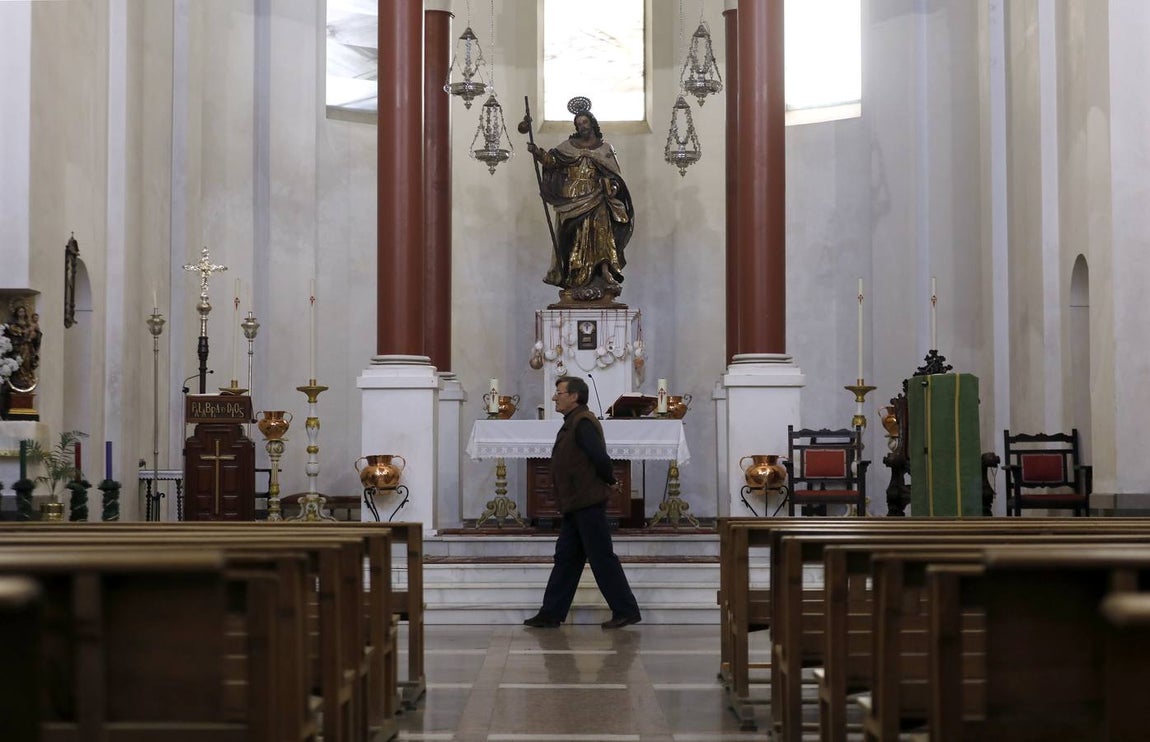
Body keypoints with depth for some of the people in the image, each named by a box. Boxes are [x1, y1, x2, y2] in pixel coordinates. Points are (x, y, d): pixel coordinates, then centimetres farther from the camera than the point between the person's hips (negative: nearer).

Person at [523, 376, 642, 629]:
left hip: (588, 504, -10)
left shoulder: (583, 423, -16)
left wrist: (610, 482, -9)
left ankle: (626, 611, 2)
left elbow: (600, 458, -24)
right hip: (576, 505, 10)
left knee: (602, 559, -5)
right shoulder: (573, 423, 17)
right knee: (565, 558, 11)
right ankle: (551, 614, 15)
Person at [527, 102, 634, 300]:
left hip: (595, 201, -1)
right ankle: (575, 279, -1)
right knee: (574, 238, -3)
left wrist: (612, 187, -16)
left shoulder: (605, 149, 8)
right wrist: (538, 154, -20)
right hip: (572, 201, 1)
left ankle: (605, 273, -24)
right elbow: (552, 161, -1)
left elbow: (612, 176, 5)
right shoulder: (568, 146, 11)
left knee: (600, 234, -17)